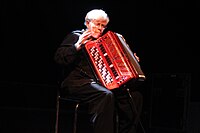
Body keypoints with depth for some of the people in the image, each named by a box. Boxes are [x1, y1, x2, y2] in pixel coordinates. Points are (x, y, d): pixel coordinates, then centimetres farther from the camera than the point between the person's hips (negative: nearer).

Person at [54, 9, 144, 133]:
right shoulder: (75, 36, 5)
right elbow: (59, 58, -8)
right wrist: (78, 46, -19)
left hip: (101, 82, 7)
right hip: (78, 82, -7)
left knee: (135, 95, -12)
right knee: (106, 95, -37)